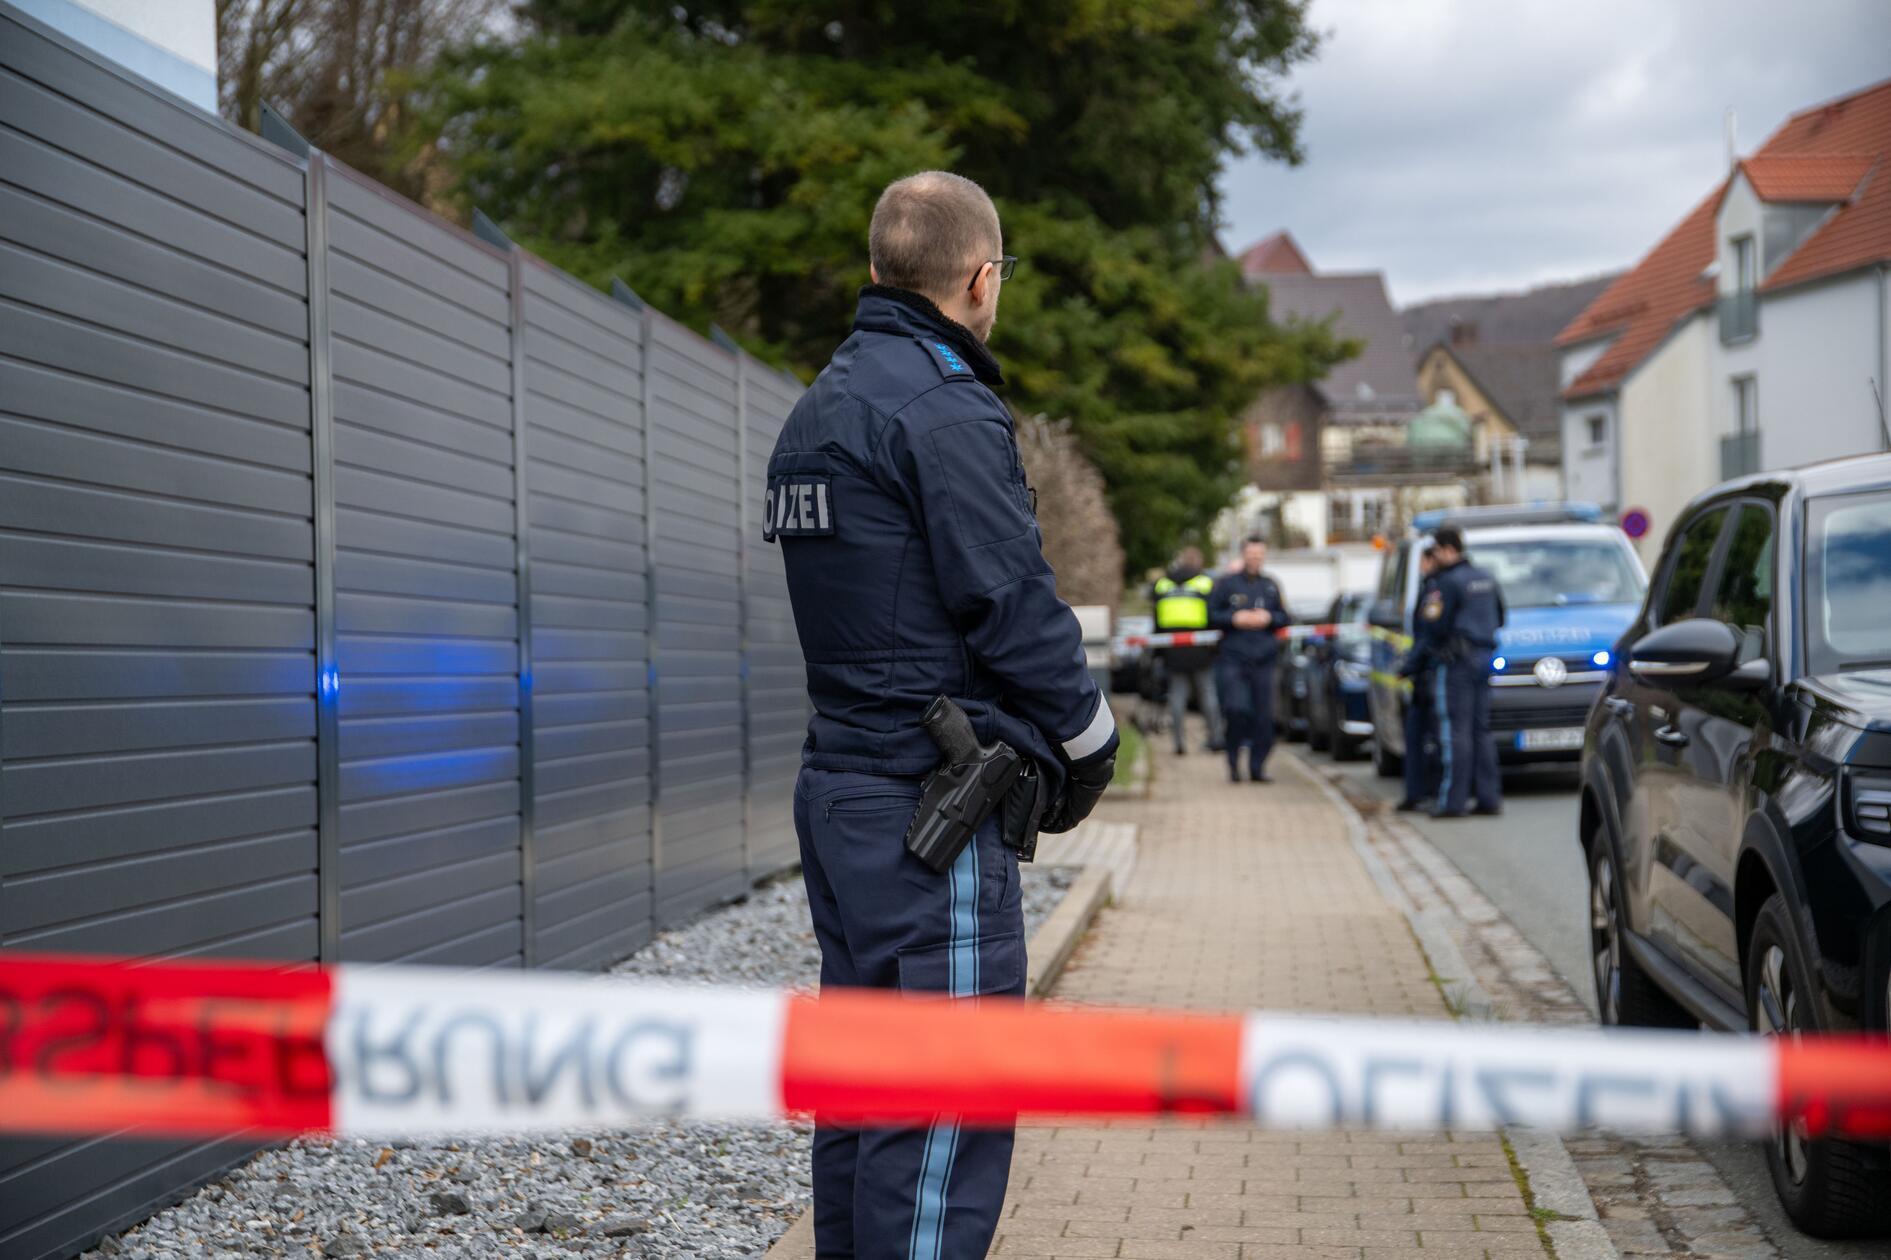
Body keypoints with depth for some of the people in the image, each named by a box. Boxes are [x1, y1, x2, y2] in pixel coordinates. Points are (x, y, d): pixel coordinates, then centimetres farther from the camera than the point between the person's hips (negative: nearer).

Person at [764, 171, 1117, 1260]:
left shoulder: (818, 410, 16)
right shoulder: (945, 408, -13)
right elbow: (1015, 603, -16)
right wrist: (1090, 743, -1)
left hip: (838, 789, 10)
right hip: (934, 803, -9)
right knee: (945, 1101, -7)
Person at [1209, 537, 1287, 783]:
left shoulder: (1271, 586, 14)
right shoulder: (1226, 584, 5)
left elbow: (1283, 617, 18)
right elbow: (1211, 614, 5)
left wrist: (1268, 617, -2)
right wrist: (1234, 619, -10)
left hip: (1263, 659, 3)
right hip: (1233, 658, -3)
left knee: (1263, 716, -1)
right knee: (1237, 708, -18)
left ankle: (1257, 767, 9)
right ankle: (1234, 761, 1)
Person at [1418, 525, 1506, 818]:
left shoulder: (1446, 583, -13)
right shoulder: (1485, 579, 14)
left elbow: (1434, 626, -16)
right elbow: (1499, 617, 22)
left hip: (1455, 661, -8)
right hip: (1484, 657, 8)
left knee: (1455, 731, -7)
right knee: (1480, 730, 12)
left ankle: (1453, 800, -8)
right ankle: (1489, 797, 11)